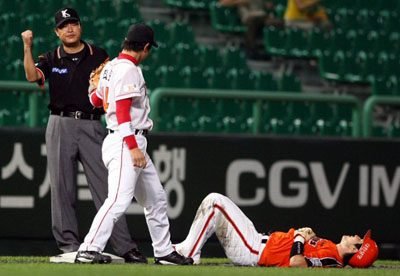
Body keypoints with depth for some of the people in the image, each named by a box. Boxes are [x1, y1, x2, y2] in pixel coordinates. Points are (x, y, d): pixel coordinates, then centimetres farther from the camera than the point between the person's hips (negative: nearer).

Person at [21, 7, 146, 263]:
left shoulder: (99, 57, 9)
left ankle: (125, 247, -8)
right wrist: (28, 47, -19)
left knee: (105, 187, -6)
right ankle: (70, 246, 5)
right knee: (62, 188, -1)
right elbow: (32, 76, -10)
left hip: (92, 126, -1)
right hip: (61, 127, 1)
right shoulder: (51, 59, 9)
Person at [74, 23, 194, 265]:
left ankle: (164, 252, 21)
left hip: (134, 145, 11)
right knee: (119, 200, -19)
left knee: (156, 199, 16)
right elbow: (122, 110, -21)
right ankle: (89, 250, -25)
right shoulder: (128, 69, -14)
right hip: (125, 142, -11)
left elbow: (95, 100, 25)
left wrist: (96, 85, 45)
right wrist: (133, 147, -25)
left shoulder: (110, 67, 14)